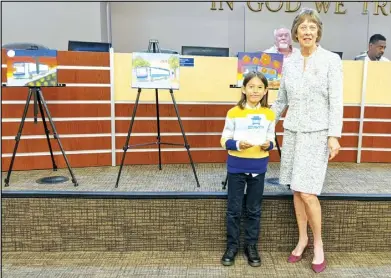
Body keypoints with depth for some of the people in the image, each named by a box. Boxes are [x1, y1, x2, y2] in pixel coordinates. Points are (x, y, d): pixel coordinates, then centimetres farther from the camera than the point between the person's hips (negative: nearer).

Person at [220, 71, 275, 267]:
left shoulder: (269, 114, 3)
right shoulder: (233, 113, -5)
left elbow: (271, 140, 10)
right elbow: (224, 141, -4)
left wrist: (268, 145, -12)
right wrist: (237, 144, -22)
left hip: (258, 168, 2)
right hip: (236, 167, -2)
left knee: (254, 210, 12)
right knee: (233, 209, 7)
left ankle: (251, 246, 28)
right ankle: (232, 246, 23)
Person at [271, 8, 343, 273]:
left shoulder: (331, 60, -3)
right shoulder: (289, 63, 8)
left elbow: (336, 101, -7)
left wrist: (334, 135, -13)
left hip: (317, 133, -4)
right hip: (292, 132, 4)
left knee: (307, 192, -8)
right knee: (296, 190, 9)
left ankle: (318, 244, 15)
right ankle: (302, 239, 26)